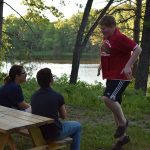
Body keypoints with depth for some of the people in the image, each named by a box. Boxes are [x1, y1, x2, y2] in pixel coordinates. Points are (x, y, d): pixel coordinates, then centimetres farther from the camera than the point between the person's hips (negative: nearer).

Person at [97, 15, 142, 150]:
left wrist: (128, 66, -27)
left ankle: (123, 122, 1)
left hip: (121, 77, -9)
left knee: (109, 98, -26)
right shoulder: (107, 38, 10)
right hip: (110, 76, 9)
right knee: (114, 103, 11)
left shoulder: (120, 38, -17)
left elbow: (138, 49, -21)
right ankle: (122, 137, 24)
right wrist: (102, 64, 18)